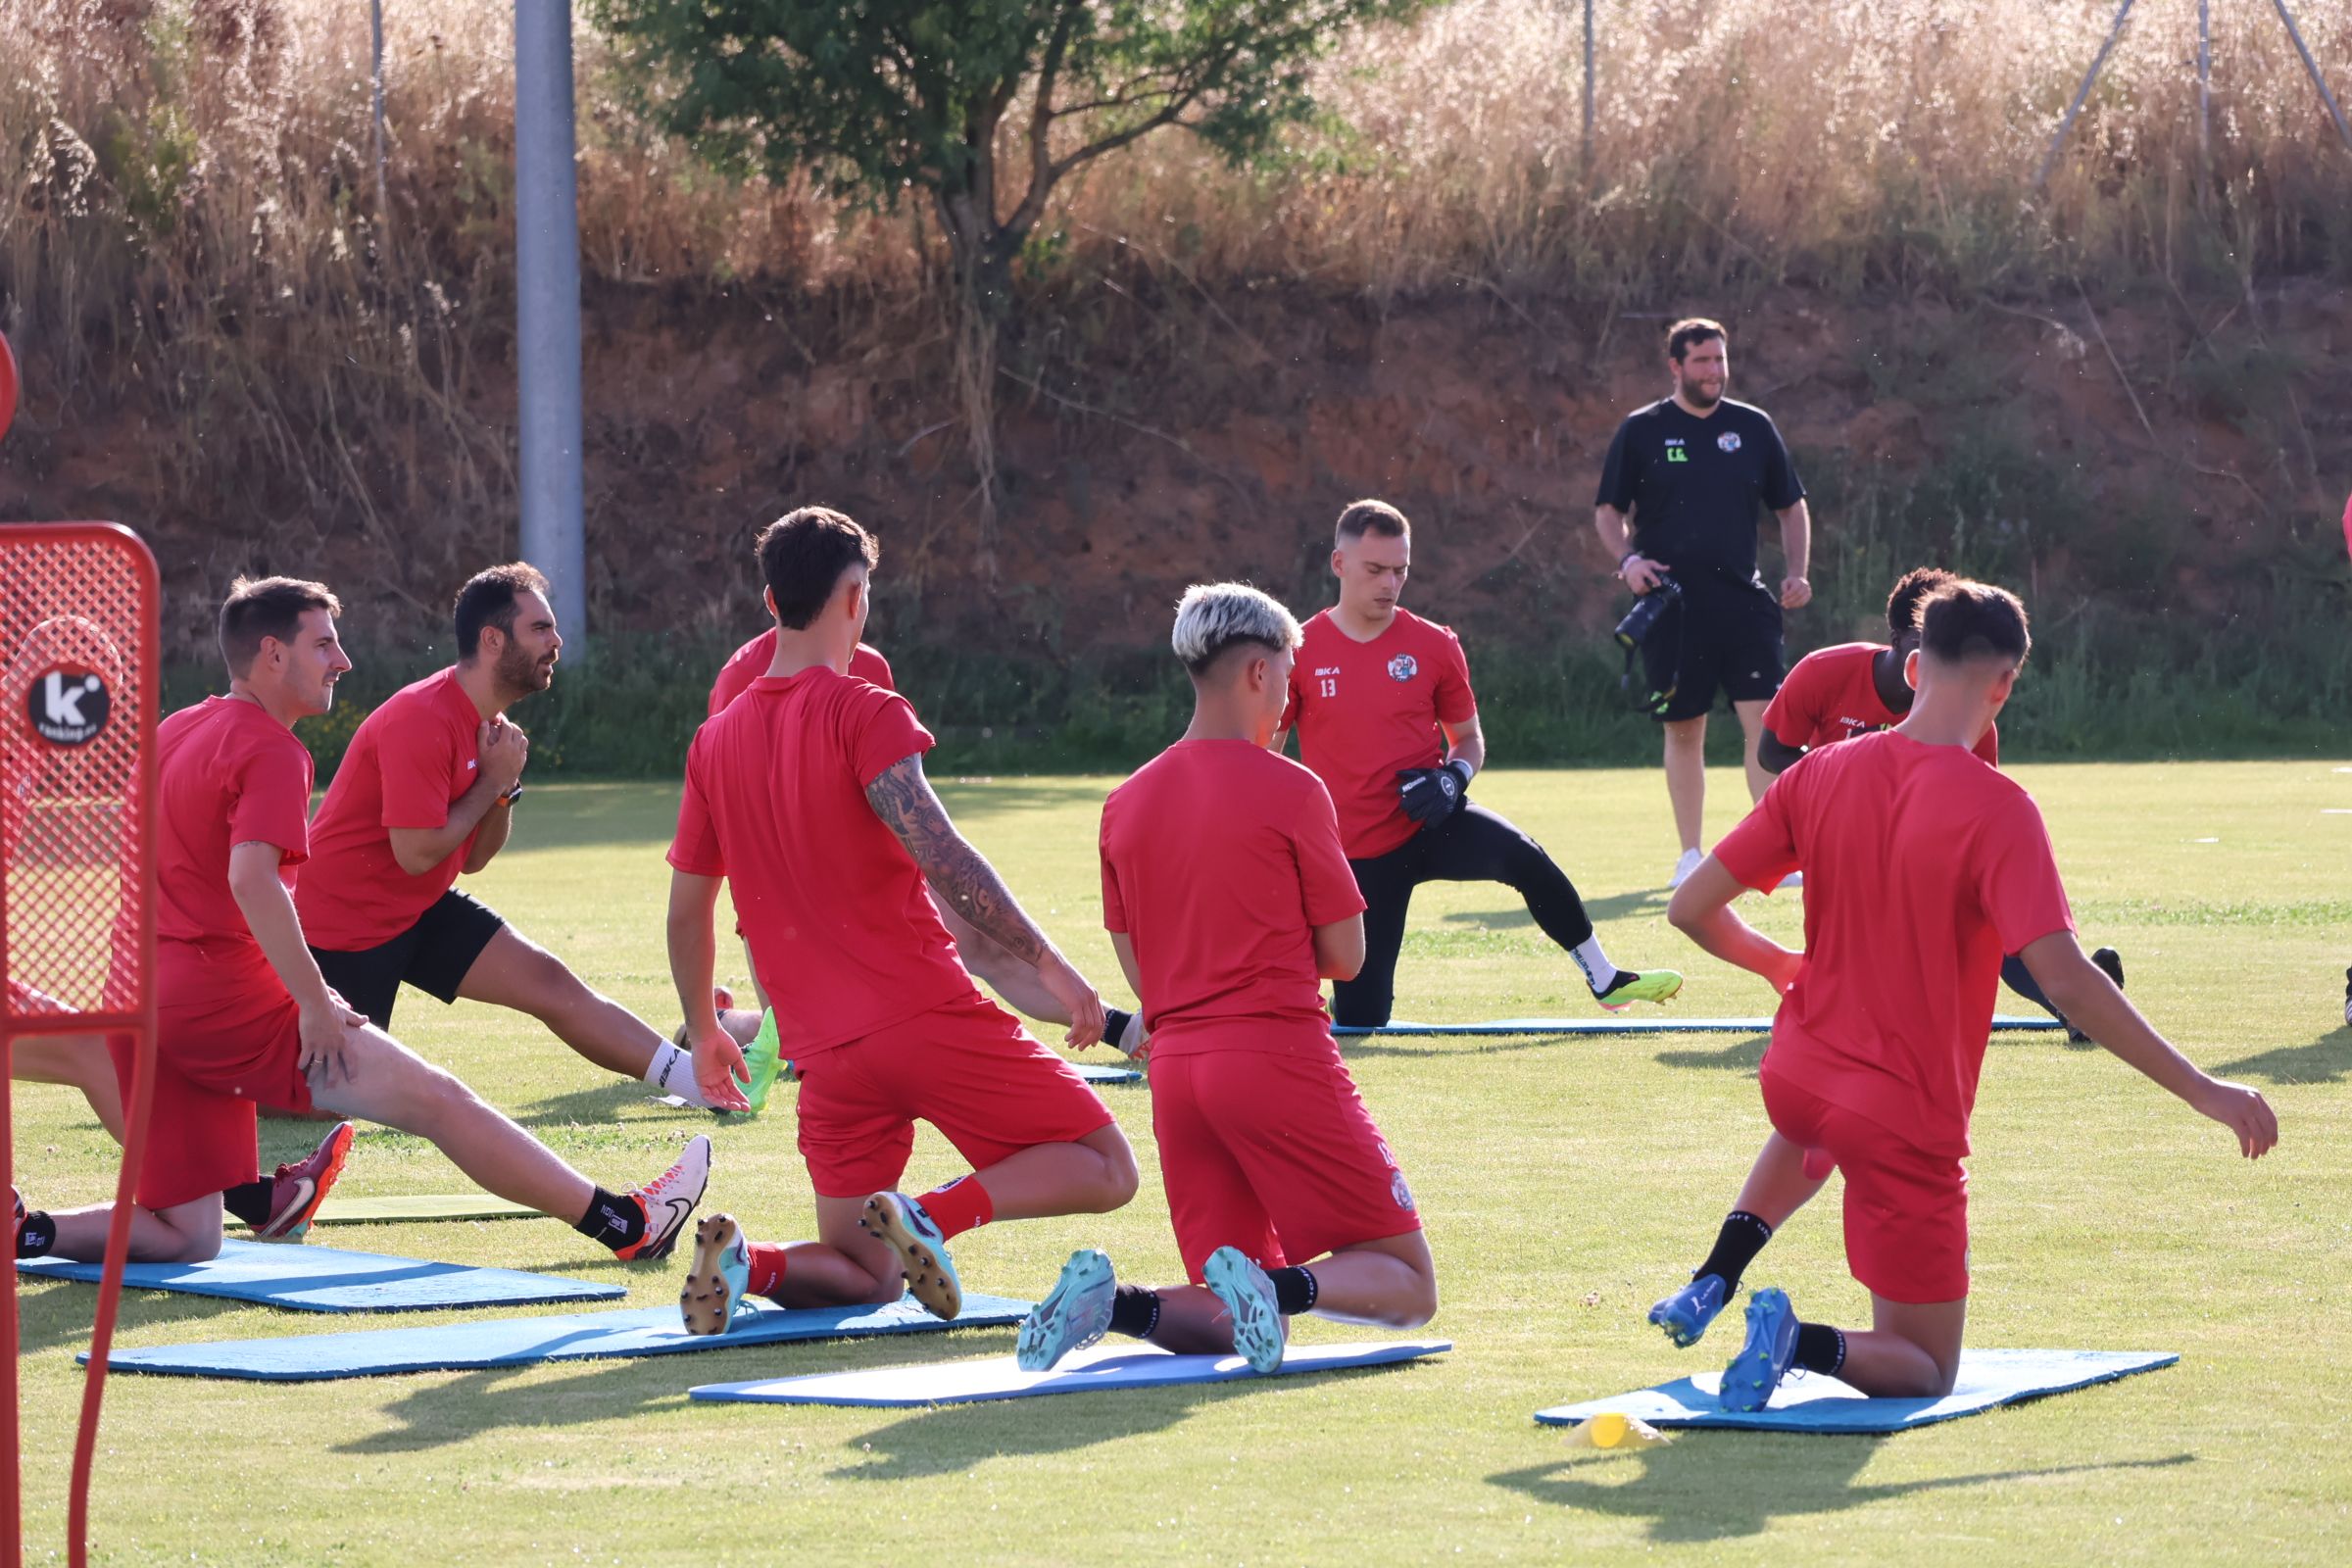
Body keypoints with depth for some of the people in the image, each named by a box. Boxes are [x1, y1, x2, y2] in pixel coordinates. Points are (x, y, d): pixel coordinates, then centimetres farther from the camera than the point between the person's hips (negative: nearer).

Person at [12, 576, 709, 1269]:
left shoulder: (173, 732, 18)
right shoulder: (271, 752, -9)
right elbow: (251, 879, -24)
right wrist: (316, 1004, -21)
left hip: (138, 1004, 8)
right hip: (226, 997, -8)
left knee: (186, 1238, 12)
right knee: (435, 1099, -5)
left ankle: (25, 1232, -6)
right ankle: (625, 1224, -5)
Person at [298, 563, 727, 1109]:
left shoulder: (486, 724, 7)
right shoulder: (419, 720, -25)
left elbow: (472, 857, 11)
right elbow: (417, 854, -26)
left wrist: (504, 788, -7)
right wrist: (494, 781, -15)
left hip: (422, 911, 8)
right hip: (343, 920, -8)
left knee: (549, 981, -4)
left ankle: (691, 1077, -6)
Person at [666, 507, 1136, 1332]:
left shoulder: (714, 742, 11)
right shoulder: (864, 713, -7)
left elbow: (686, 907, 18)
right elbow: (938, 854, -19)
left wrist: (704, 1034, 32)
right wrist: (1049, 964, -18)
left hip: (825, 1048, 6)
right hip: (928, 1013, -6)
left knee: (864, 1274, 16)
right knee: (1105, 1169, 5)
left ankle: (744, 1262, -15)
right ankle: (935, 1215, -21)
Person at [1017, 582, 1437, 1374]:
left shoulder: (1125, 804, 11)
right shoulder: (1288, 789, -6)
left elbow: (1138, 969, 14)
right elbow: (1344, 954, 0)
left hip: (1175, 1066, 6)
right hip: (1281, 1057, -6)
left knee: (1225, 1321, 12)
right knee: (1407, 1285, 3)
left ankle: (1112, 1301, -18)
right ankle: (1281, 1284, -27)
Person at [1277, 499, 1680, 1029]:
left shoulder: (1434, 646, -1)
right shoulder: (1301, 653, -6)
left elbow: (1470, 740, 11)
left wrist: (1452, 778, -11)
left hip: (1432, 823, 1)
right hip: (1358, 851, -1)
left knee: (1524, 858, -31)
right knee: (1359, 1019, -5)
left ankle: (1606, 981, -15)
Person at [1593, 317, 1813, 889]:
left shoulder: (1754, 427, 9)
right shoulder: (1642, 431, 4)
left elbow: (1791, 505, 16)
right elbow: (1608, 509, 9)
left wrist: (1796, 573, 4)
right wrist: (1626, 559, -9)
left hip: (1743, 601, 1)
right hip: (1670, 606, -1)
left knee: (1765, 720, -10)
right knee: (1683, 728, 5)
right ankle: (1690, 856, 14)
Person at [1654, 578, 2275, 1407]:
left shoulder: (1821, 774, -4)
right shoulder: (1996, 808, -20)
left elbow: (1692, 908, 0)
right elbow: (2066, 981, -26)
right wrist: (2202, 1092, -21)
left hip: (1797, 1078, 6)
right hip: (1911, 1119, -6)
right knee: (1925, 1370, 8)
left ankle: (1715, 1279, 27)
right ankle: (1808, 1343, -21)